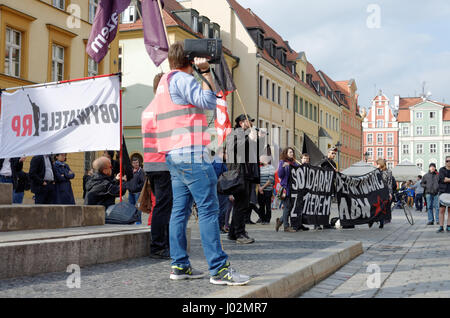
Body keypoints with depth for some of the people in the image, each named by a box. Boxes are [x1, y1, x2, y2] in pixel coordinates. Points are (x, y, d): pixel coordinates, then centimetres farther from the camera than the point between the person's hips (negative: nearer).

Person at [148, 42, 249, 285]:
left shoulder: (166, 81, 24)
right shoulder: (181, 78, -8)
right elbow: (208, 102, -15)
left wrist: (205, 73, 22)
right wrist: (204, 72, -8)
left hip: (173, 155, 11)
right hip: (190, 153, -11)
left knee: (180, 209, 9)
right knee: (208, 208, -11)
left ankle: (180, 266, 11)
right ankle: (219, 269, -12)